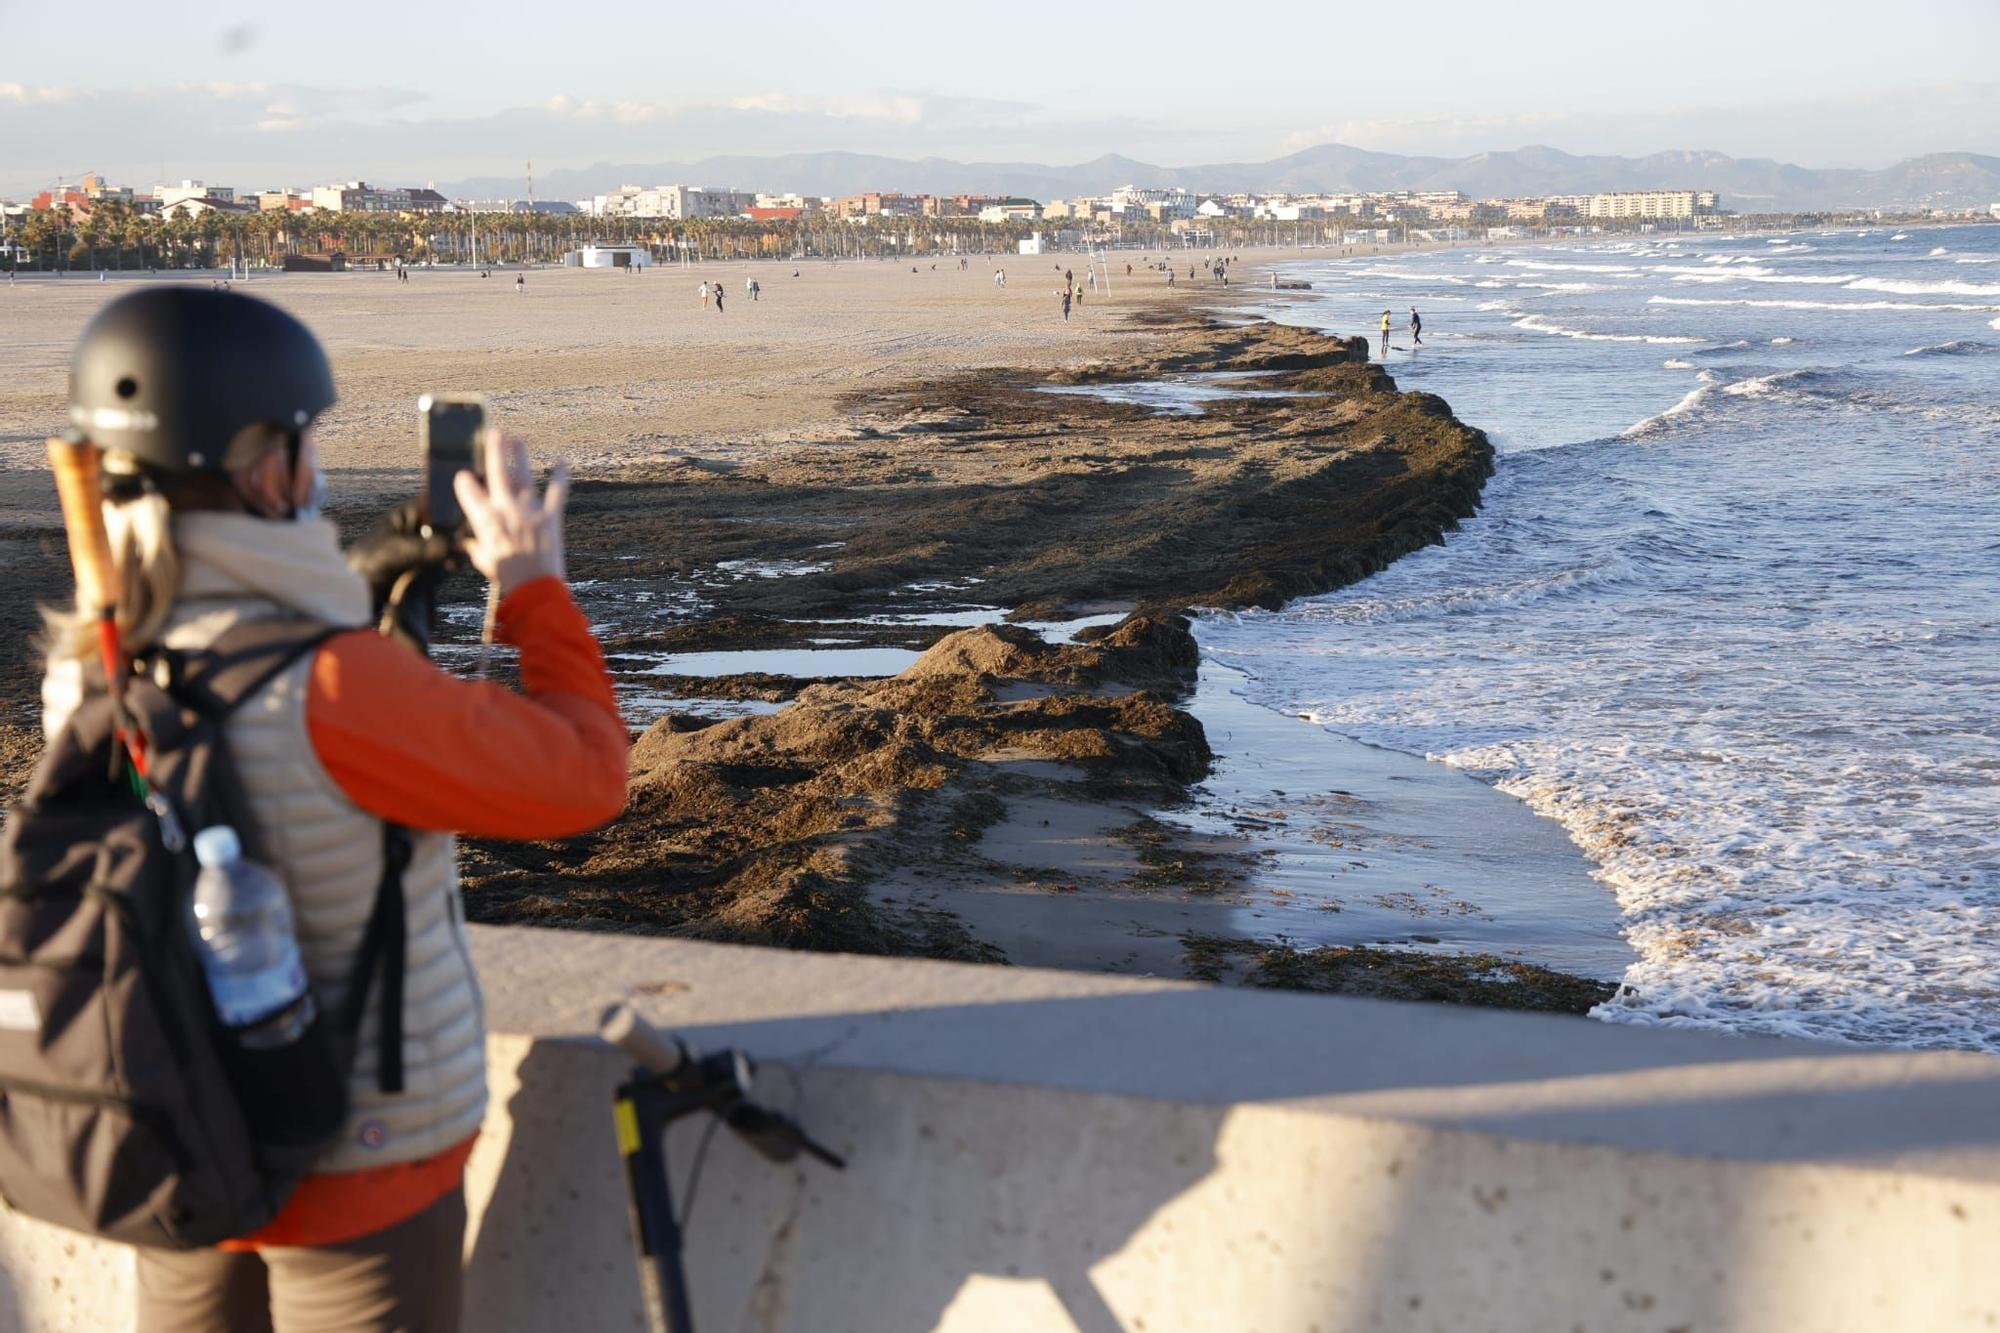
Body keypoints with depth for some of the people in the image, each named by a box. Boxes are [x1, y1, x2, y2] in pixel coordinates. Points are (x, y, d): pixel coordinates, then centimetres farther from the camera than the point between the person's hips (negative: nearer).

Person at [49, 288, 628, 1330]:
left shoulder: (83, 673, -8)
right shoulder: (337, 691, -28)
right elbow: (585, 777, -16)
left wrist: (346, 593, 8)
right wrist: (533, 586, -4)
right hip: (362, 1174, -6)